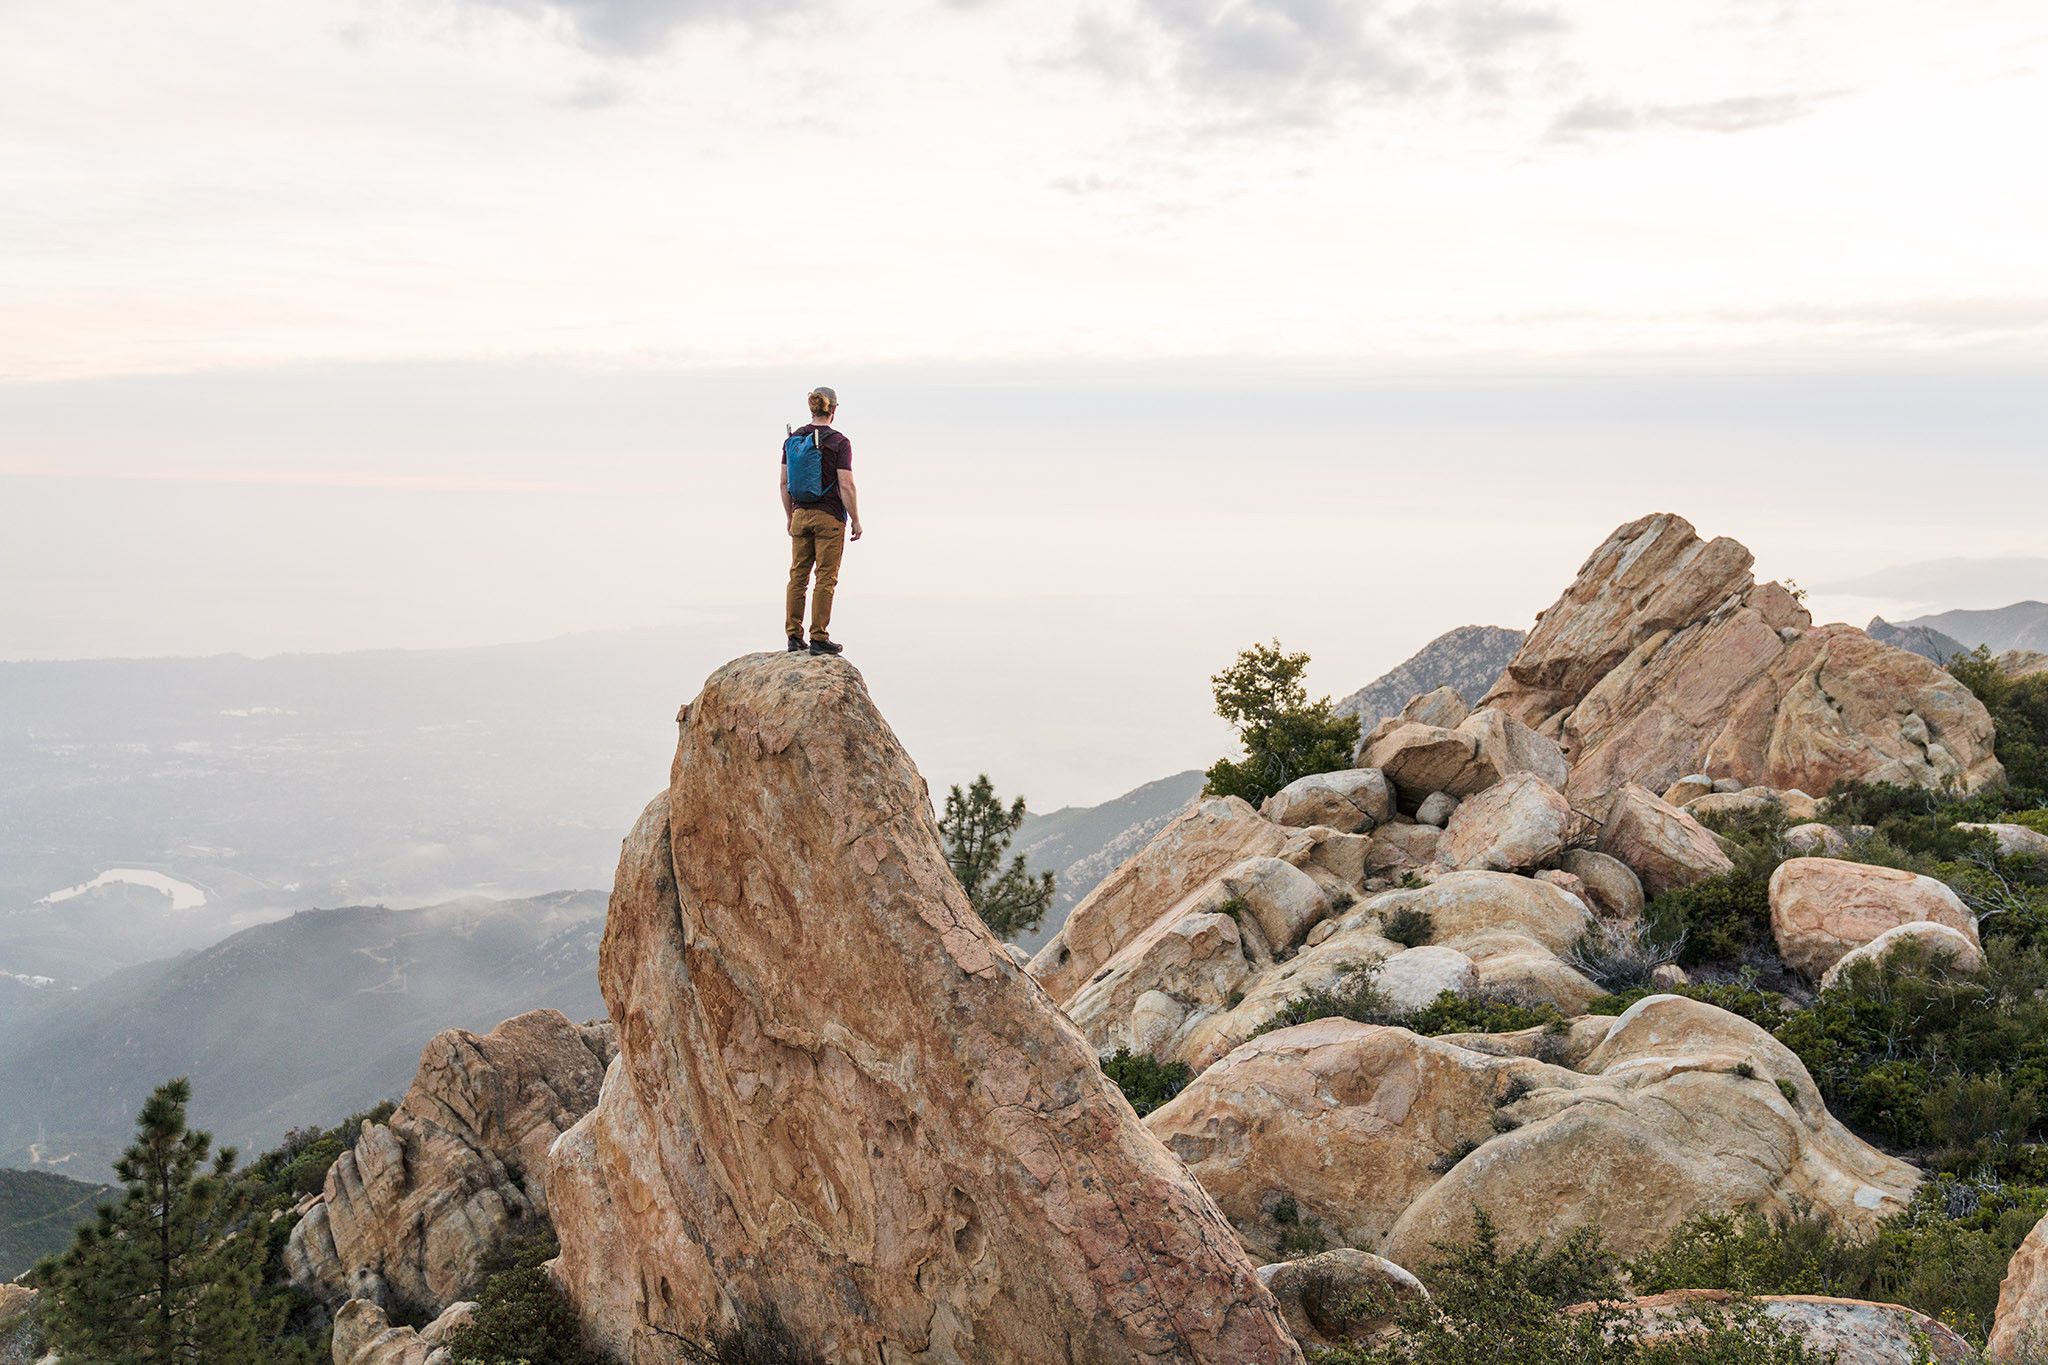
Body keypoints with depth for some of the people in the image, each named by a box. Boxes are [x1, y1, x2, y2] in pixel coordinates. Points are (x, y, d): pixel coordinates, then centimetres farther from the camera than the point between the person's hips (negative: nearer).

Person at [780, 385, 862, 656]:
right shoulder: (839, 442, -11)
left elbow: (784, 482, 7)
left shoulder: (792, 439, 4)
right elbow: (846, 486, -14)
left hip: (800, 515, 5)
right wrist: (856, 521, -5)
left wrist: (790, 516, 17)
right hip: (830, 517, -5)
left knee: (798, 576, 10)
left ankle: (794, 637, 12)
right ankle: (819, 638, 2)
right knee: (825, 578, 0)